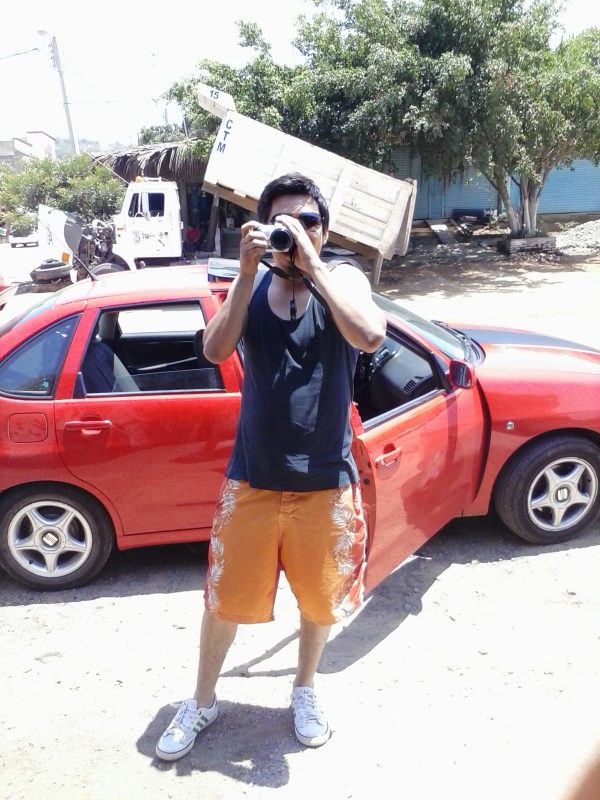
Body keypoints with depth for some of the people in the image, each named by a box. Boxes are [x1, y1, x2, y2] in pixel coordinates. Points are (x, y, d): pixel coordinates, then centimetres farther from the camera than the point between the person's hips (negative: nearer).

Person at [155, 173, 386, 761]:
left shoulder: (343, 278, -5)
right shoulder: (250, 284, 0)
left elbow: (370, 335, -26)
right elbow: (215, 350, -15)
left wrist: (311, 263, -25)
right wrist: (248, 270, -21)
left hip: (325, 481, -1)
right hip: (251, 480, 1)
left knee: (320, 598, 17)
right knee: (225, 598, 14)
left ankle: (305, 689, 46)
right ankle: (202, 702, 40)